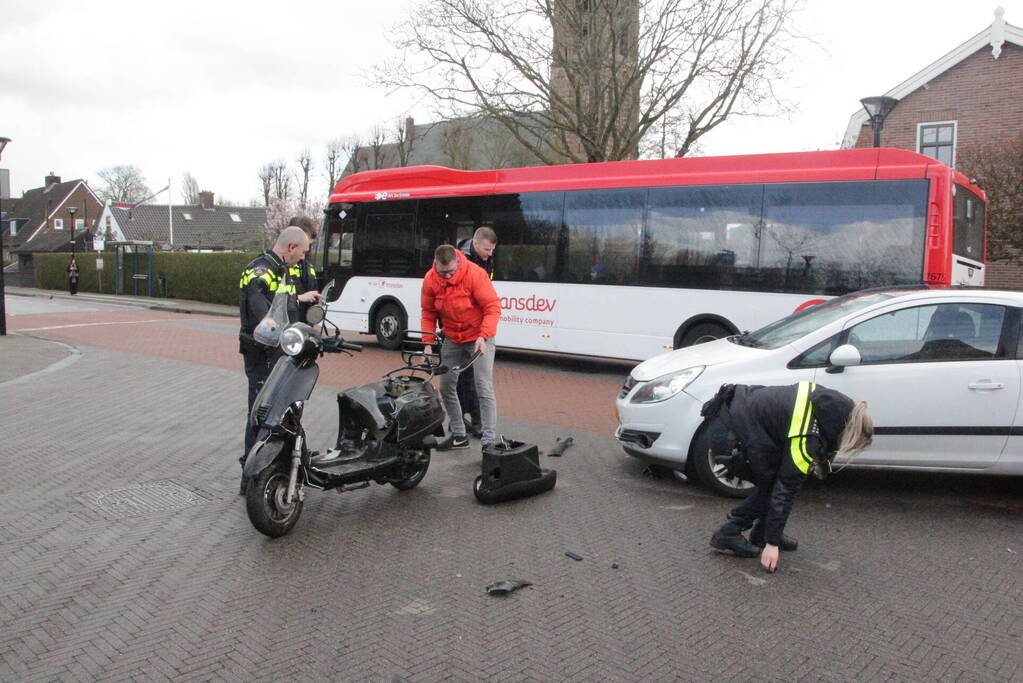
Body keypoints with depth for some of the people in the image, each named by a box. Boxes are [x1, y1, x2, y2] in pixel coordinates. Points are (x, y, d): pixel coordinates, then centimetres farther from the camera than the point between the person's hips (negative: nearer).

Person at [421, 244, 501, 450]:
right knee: (446, 387, 8)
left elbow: (493, 307, -20)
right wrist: (428, 342, -5)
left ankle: (489, 441, -10)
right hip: (452, 339, 5)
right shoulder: (430, 279, -8)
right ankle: (458, 435, 22)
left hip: (479, 338, -5)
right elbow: (428, 313, 3)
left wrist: (483, 336, -30)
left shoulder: (475, 274, -21)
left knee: (484, 389, -12)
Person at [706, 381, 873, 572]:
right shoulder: (807, 441, -24)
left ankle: (762, 533, 20)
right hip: (729, 433, -9)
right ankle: (728, 534, 1)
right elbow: (785, 491, -19)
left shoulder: (830, 405, -2)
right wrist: (772, 543, -13)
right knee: (772, 486, -2)